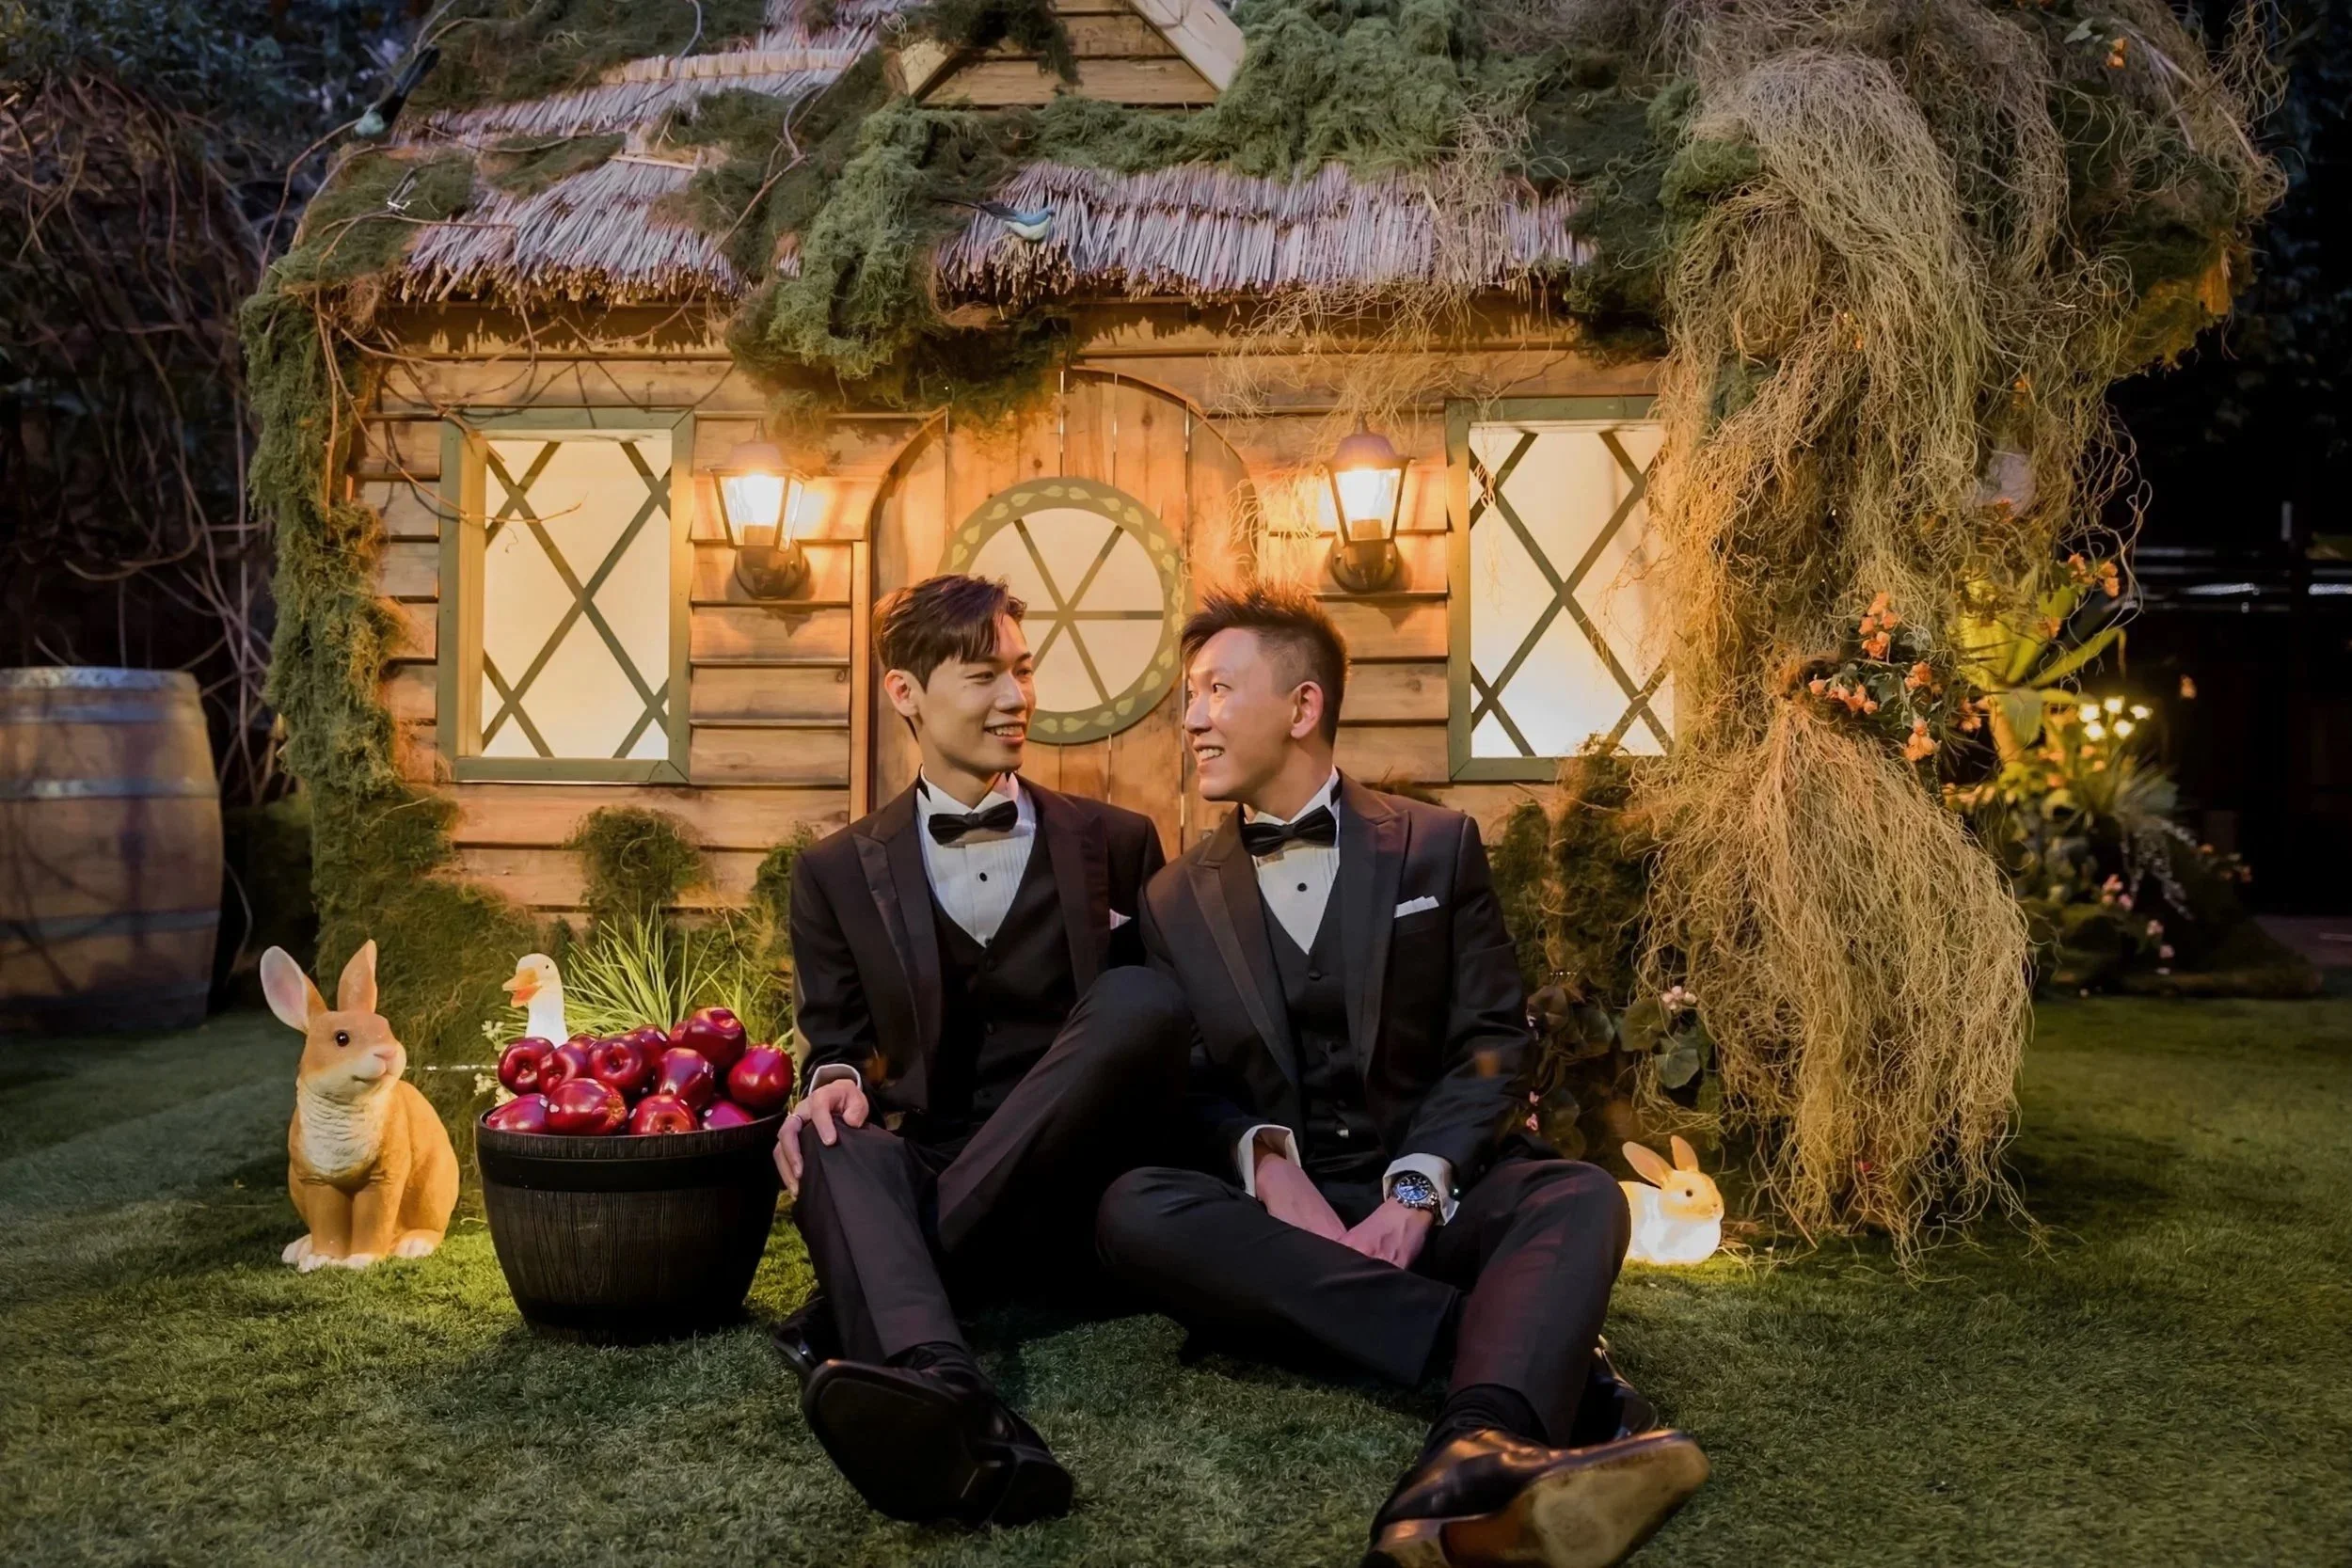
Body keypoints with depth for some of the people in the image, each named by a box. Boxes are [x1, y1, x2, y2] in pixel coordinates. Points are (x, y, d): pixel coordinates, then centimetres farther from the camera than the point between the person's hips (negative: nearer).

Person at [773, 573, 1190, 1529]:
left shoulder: (1116, 844, 13)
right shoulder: (837, 873, 12)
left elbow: (1162, 1022, 15)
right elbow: (834, 1040, 12)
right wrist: (836, 1081, -13)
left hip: (1069, 1192, 0)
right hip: (925, 1176, 1)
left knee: (1140, 999, -29)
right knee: (838, 1145, -33)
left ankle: (855, 1312, -32)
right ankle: (950, 1408, -64)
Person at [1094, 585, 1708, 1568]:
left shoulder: (1437, 846, 8)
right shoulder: (1174, 900, 12)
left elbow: (1492, 1043, 0)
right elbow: (1187, 1085, 6)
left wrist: (1416, 1190, -17)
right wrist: (1265, 1159, -17)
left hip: (1430, 1201, 0)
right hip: (1275, 1211, 1)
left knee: (1580, 1197, -31)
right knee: (1134, 1209, -31)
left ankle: (1474, 1464, -62)